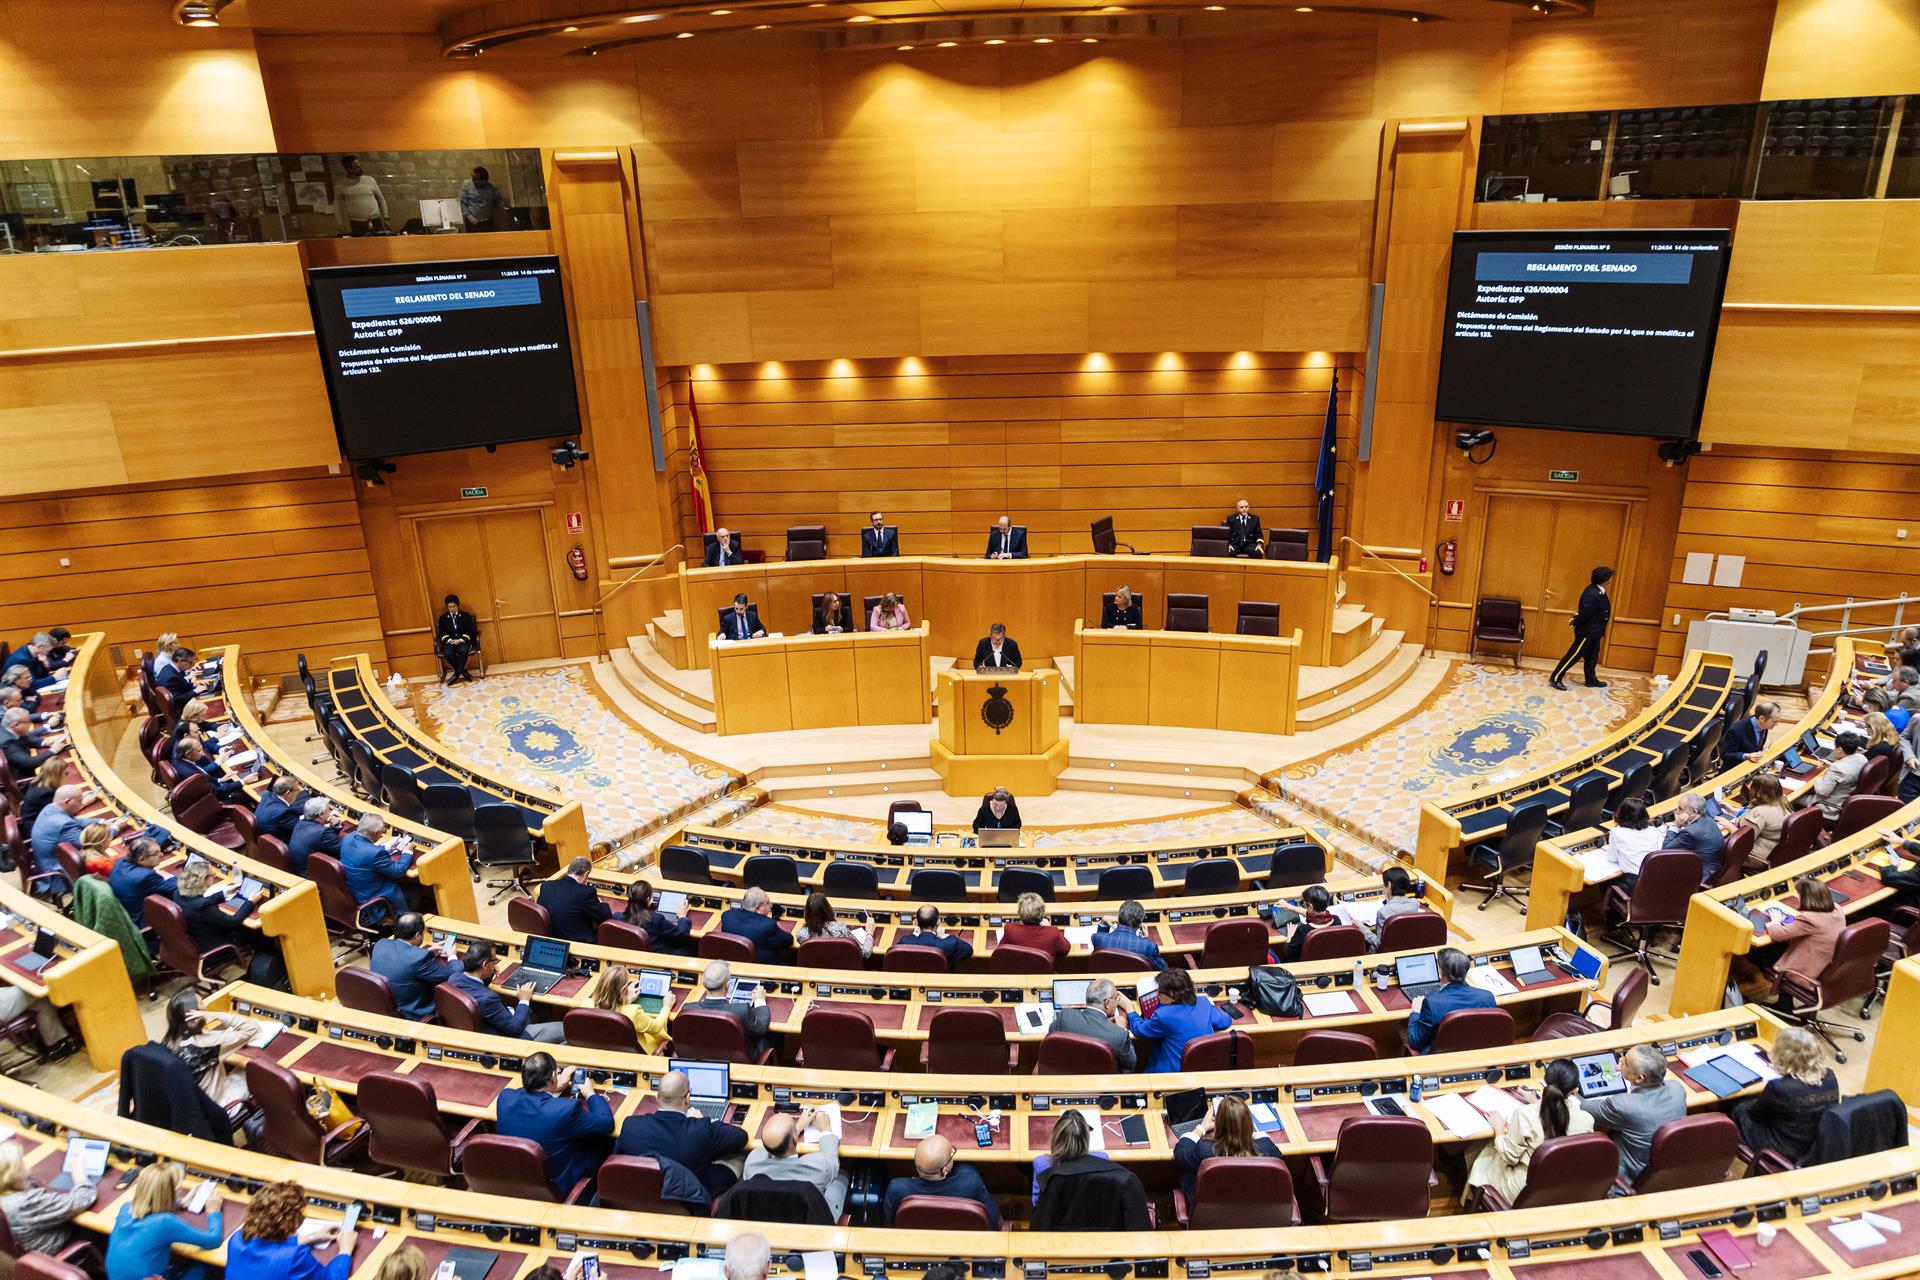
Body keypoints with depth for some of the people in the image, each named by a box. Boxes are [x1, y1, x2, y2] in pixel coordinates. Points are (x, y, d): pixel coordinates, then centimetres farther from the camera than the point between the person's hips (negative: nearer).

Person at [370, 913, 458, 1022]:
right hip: (410, 1016, -7)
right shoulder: (420, 957, -28)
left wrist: (429, 953, 16)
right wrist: (452, 956, 3)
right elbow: (453, 977, -16)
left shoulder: (380, 944, -9)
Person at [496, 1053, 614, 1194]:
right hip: (556, 1187, -5)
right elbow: (606, 1124, -15)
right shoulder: (566, 1109, -32)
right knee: (602, 1141, 16)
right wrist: (591, 1094, 1)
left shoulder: (505, 1098, -18)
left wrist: (557, 1087, 14)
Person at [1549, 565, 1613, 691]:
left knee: (1592, 657, 20)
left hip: (1594, 631, 10)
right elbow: (1585, 613, -25)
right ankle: (1555, 678, 4)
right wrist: (1575, 623, -10)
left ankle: (1591, 680, 34)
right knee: (1573, 656, -3)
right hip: (1587, 631, -10)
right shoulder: (1592, 594, -29)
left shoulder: (1598, 590, 3)